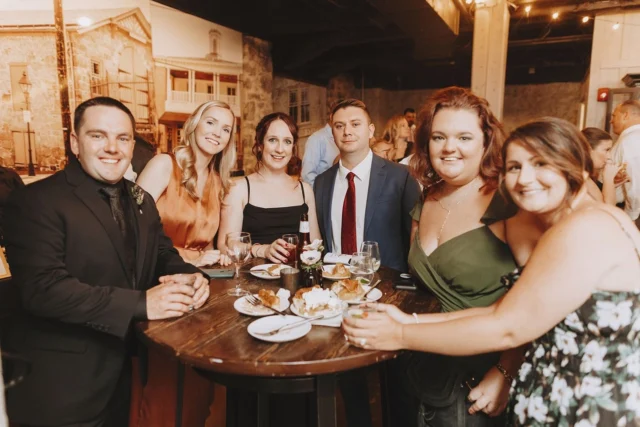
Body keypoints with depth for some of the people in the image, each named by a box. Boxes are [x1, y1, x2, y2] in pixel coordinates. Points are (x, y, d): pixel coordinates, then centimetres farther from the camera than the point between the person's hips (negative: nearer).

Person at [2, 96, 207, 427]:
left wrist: (189, 278, -14)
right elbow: (42, 288, -25)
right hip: (64, 378, -6)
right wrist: (140, 303, -32)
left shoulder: (141, 201, 7)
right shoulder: (35, 202, -16)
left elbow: (163, 256, 10)